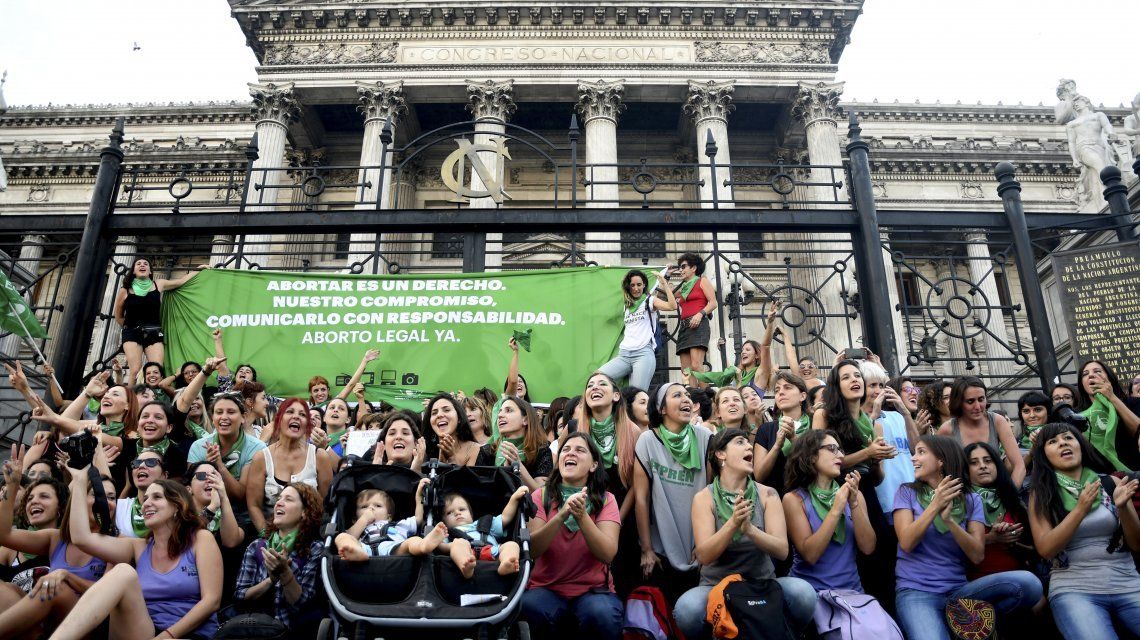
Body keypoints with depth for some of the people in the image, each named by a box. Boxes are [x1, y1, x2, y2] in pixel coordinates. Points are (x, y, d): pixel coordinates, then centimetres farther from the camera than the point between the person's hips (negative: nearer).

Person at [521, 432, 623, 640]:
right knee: (532, 608, -33)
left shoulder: (605, 500, 1)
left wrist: (582, 516, -28)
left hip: (593, 589, 0)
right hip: (546, 588, 0)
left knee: (602, 615, -33)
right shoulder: (541, 496, 2)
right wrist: (561, 516, -28)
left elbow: (608, 554, -14)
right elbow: (531, 549, -12)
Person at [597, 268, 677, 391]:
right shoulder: (628, 305, 22)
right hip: (623, 354, 5)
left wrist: (664, 284, -14)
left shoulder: (650, 300, 6)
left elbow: (672, 306, -12)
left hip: (644, 353, -5)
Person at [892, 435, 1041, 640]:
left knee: (1028, 583, -21)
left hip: (958, 590, 4)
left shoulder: (971, 500, 9)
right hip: (915, 591, -3)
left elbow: (977, 555, -3)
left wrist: (949, 519, -19)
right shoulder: (907, 492, 5)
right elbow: (907, 543, -8)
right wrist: (934, 506, -16)